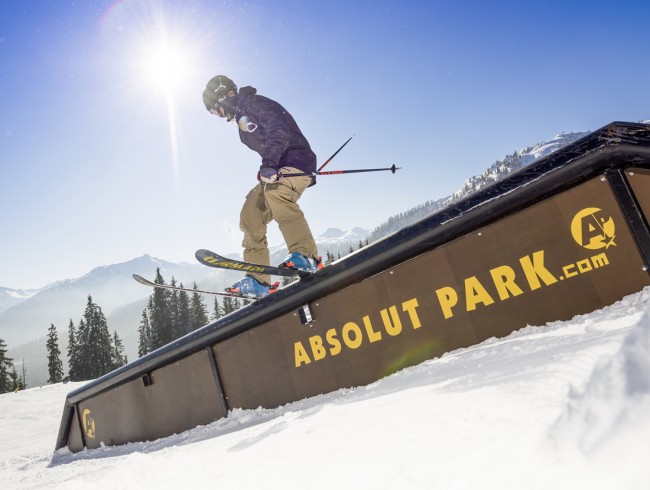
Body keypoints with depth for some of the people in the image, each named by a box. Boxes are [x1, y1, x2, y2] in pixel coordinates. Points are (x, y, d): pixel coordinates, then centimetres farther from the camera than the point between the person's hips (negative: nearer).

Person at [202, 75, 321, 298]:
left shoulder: (257, 104, -9)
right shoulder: (242, 119, 21)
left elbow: (278, 132, -25)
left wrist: (268, 163, -38)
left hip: (297, 161, -10)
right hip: (278, 171, 10)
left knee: (275, 192, -38)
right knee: (250, 216, 2)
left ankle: (306, 256, -42)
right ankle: (258, 281, 2)